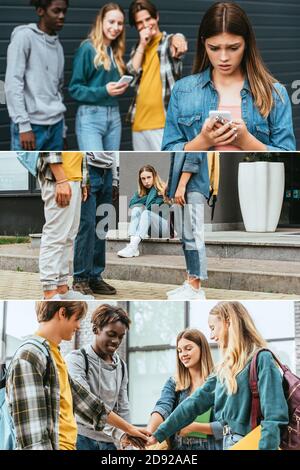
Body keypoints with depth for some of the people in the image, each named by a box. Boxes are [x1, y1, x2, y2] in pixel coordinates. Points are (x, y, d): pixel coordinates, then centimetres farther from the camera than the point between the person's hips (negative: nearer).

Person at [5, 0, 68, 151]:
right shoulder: (24, 36, -5)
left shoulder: (58, 45, 16)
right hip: (32, 124, -7)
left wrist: (62, 130, 18)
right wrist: (23, 126, -17)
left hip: (55, 125, 7)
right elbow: (12, 84, -11)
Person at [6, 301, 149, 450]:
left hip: (67, 445, 10)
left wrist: (128, 428, 27)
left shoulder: (53, 354, 17)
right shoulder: (29, 357, -15)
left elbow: (82, 399, 23)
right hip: (50, 447, -10)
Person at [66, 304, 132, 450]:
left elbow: (123, 409, 14)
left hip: (109, 441, 5)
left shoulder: (121, 366, 13)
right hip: (81, 438, -5)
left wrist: (124, 443, 3)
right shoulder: (76, 360, -7)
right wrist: (117, 432, -30)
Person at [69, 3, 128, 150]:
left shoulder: (115, 51, 13)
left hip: (114, 116, 7)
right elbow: (75, 89, -9)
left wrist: (122, 87, -1)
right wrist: (103, 91, -21)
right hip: (91, 117, -7)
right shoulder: (87, 48, -7)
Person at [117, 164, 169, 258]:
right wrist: (146, 197, -10)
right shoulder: (140, 191, 12)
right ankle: (132, 242, -36)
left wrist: (153, 187, -10)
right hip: (150, 229, 5)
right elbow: (131, 203, -5)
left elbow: (150, 207, -20)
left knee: (146, 213, -29)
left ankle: (133, 247, -45)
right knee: (136, 209, -15)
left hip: (165, 226, -5)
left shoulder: (162, 191, -6)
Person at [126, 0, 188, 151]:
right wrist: (142, 45, -4)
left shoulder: (169, 41, -2)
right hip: (140, 122, 6)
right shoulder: (138, 48, 17)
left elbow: (177, 40, -27)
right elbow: (132, 71, 2)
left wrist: (178, 40, -51)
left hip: (164, 122, -6)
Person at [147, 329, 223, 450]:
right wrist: (149, 432, -30)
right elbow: (162, 408, -12)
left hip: (210, 446, -3)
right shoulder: (173, 383, 8)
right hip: (179, 446, 3)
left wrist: (194, 426, -15)